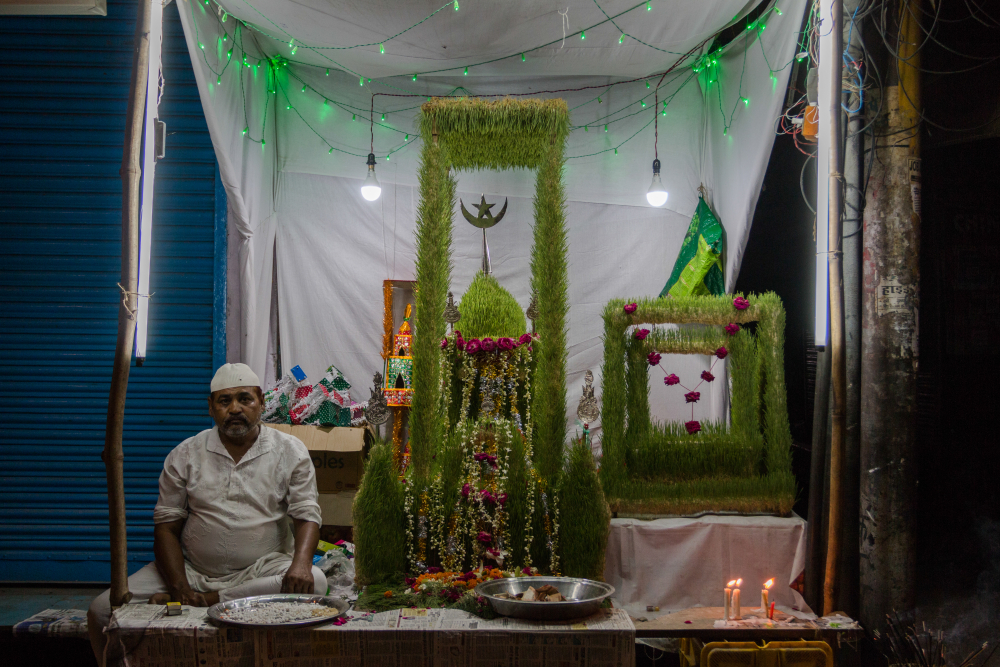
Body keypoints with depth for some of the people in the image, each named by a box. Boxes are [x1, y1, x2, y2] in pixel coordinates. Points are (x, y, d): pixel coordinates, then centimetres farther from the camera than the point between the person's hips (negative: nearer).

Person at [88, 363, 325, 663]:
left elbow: (306, 515, -4)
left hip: (261, 570, 0)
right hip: (192, 570, 1)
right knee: (102, 611, -18)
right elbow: (166, 526, 2)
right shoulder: (185, 455, 5)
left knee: (313, 582, -34)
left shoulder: (290, 452, 3)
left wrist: (301, 563, -27)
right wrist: (181, 589, -14)